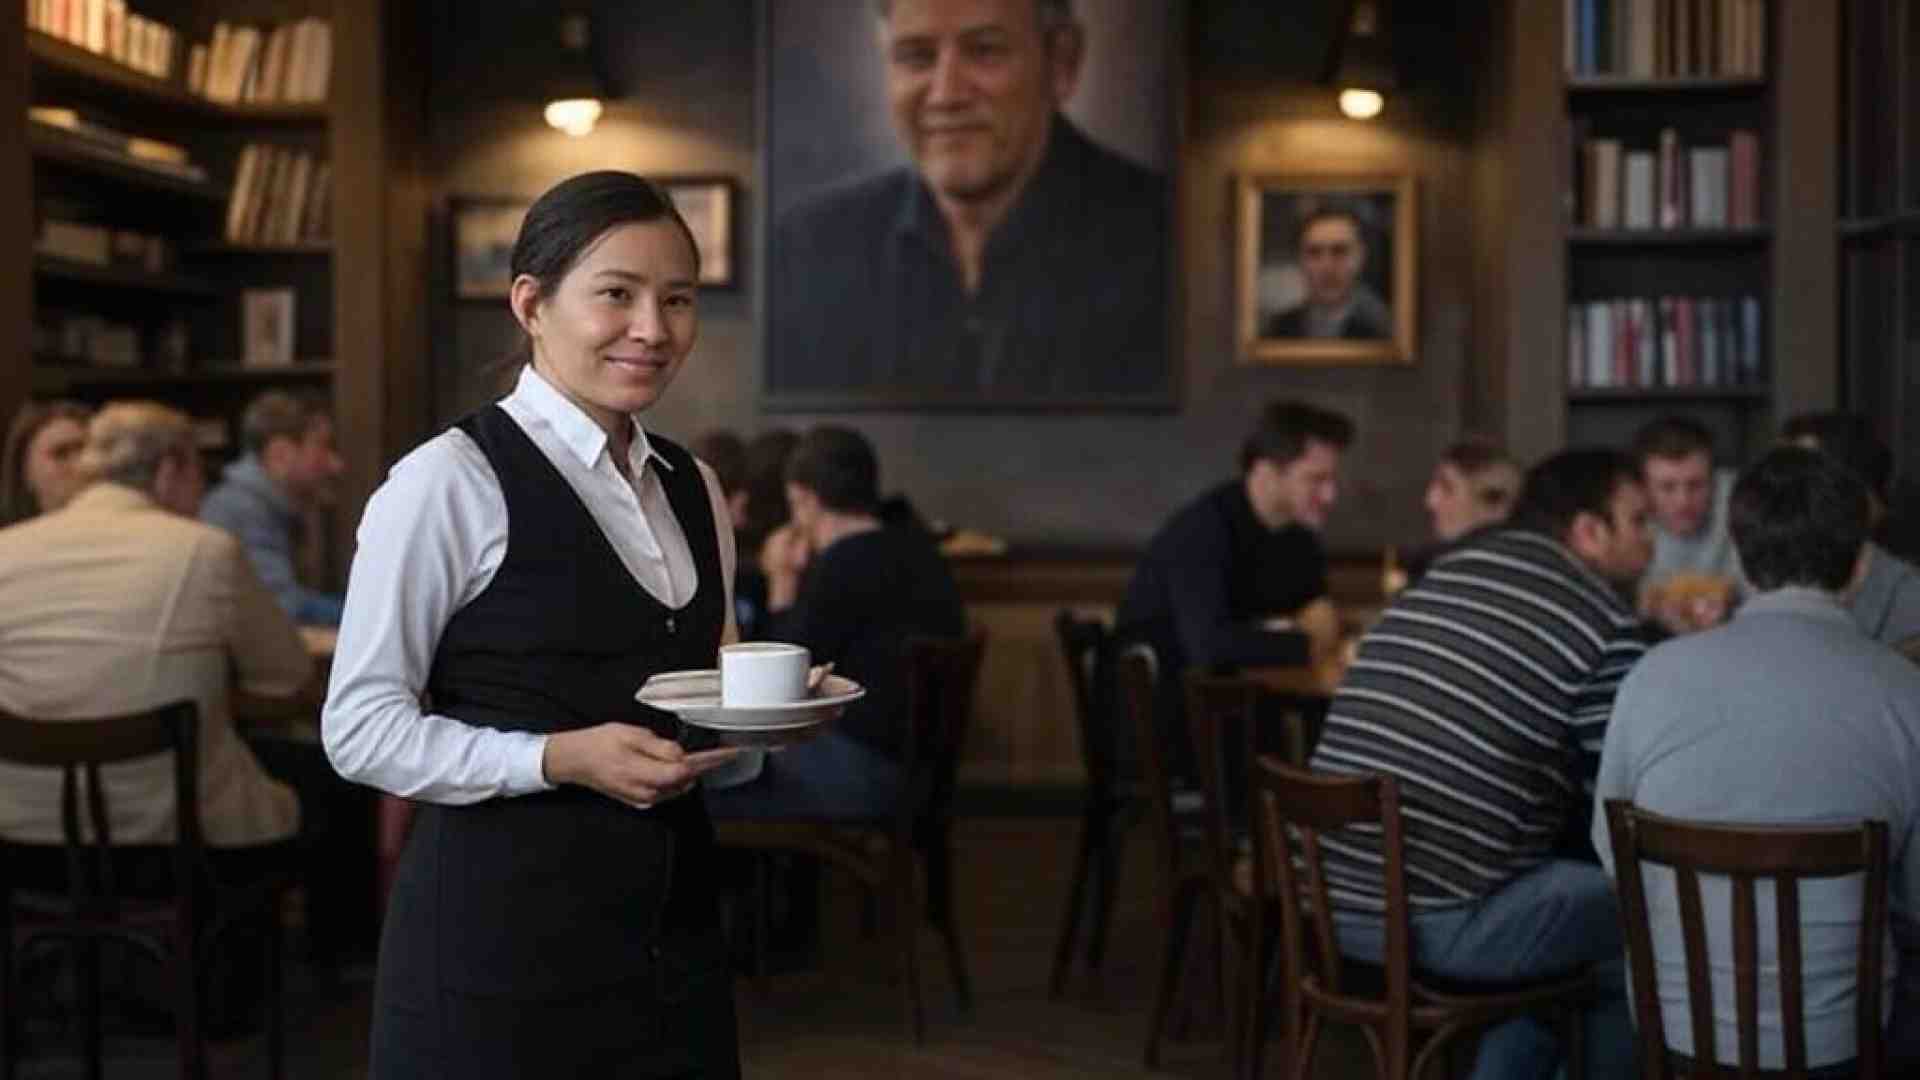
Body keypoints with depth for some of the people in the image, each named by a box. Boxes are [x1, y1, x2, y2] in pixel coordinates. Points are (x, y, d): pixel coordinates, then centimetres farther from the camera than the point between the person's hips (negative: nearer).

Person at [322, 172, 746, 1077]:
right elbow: (359, 729, -13)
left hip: (672, 929, 7)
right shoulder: (449, 482, -12)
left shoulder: (695, 490, 10)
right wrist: (560, 759, -22)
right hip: (497, 937, -6)